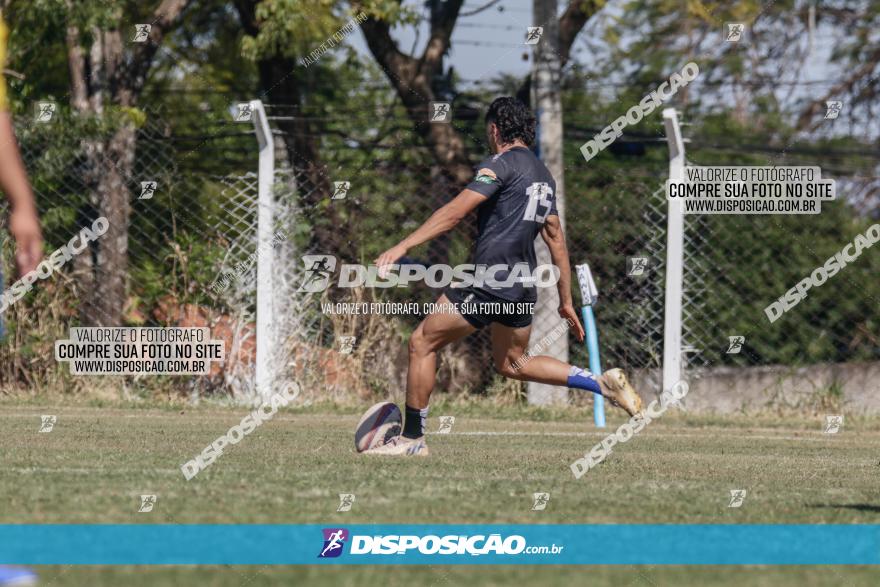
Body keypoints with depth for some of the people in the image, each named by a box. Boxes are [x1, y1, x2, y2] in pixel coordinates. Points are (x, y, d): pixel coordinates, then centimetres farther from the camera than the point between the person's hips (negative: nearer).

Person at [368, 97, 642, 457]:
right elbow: (556, 239, 19)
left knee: (422, 343, 3)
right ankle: (603, 383, 14)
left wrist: (403, 246, -19)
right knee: (512, 364, 24)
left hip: (489, 282, -8)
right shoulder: (543, 175, 17)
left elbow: (455, 212, -17)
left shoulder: (502, 164, -8)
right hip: (523, 288, 8)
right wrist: (566, 301, 22)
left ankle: (412, 437, 5)